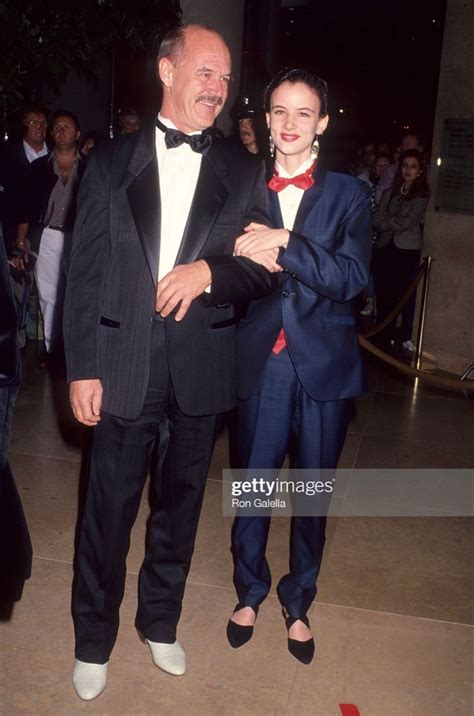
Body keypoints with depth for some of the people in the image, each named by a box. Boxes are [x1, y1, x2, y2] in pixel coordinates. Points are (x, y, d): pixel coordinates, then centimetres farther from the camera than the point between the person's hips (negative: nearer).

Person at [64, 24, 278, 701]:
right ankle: (94, 640, 31)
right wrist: (82, 370, -5)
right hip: (123, 365, -1)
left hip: (201, 367, 2)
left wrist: (210, 271, -17)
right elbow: (85, 271, 0)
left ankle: (160, 623, 39)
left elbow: (268, 269, 3)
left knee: (180, 504, 16)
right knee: (108, 510, 9)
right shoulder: (111, 161, 2)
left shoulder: (243, 171, 4)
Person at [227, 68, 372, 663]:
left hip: (324, 365, 0)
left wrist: (284, 242, -23)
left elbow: (352, 277, -13)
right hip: (261, 362, 1)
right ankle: (250, 592, 36)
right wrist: (249, 263, -20)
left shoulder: (348, 195, 0)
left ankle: (298, 602, 34)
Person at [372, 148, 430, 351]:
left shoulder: (422, 195, 1)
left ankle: (406, 337, 7)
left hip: (408, 250, -3)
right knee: (383, 294, 2)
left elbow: (406, 222, -9)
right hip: (384, 248, 3)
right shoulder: (389, 192, 12)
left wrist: (385, 222, -1)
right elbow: (376, 221, 4)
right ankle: (385, 336, 9)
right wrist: (395, 224, -11)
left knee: (406, 294, 0)